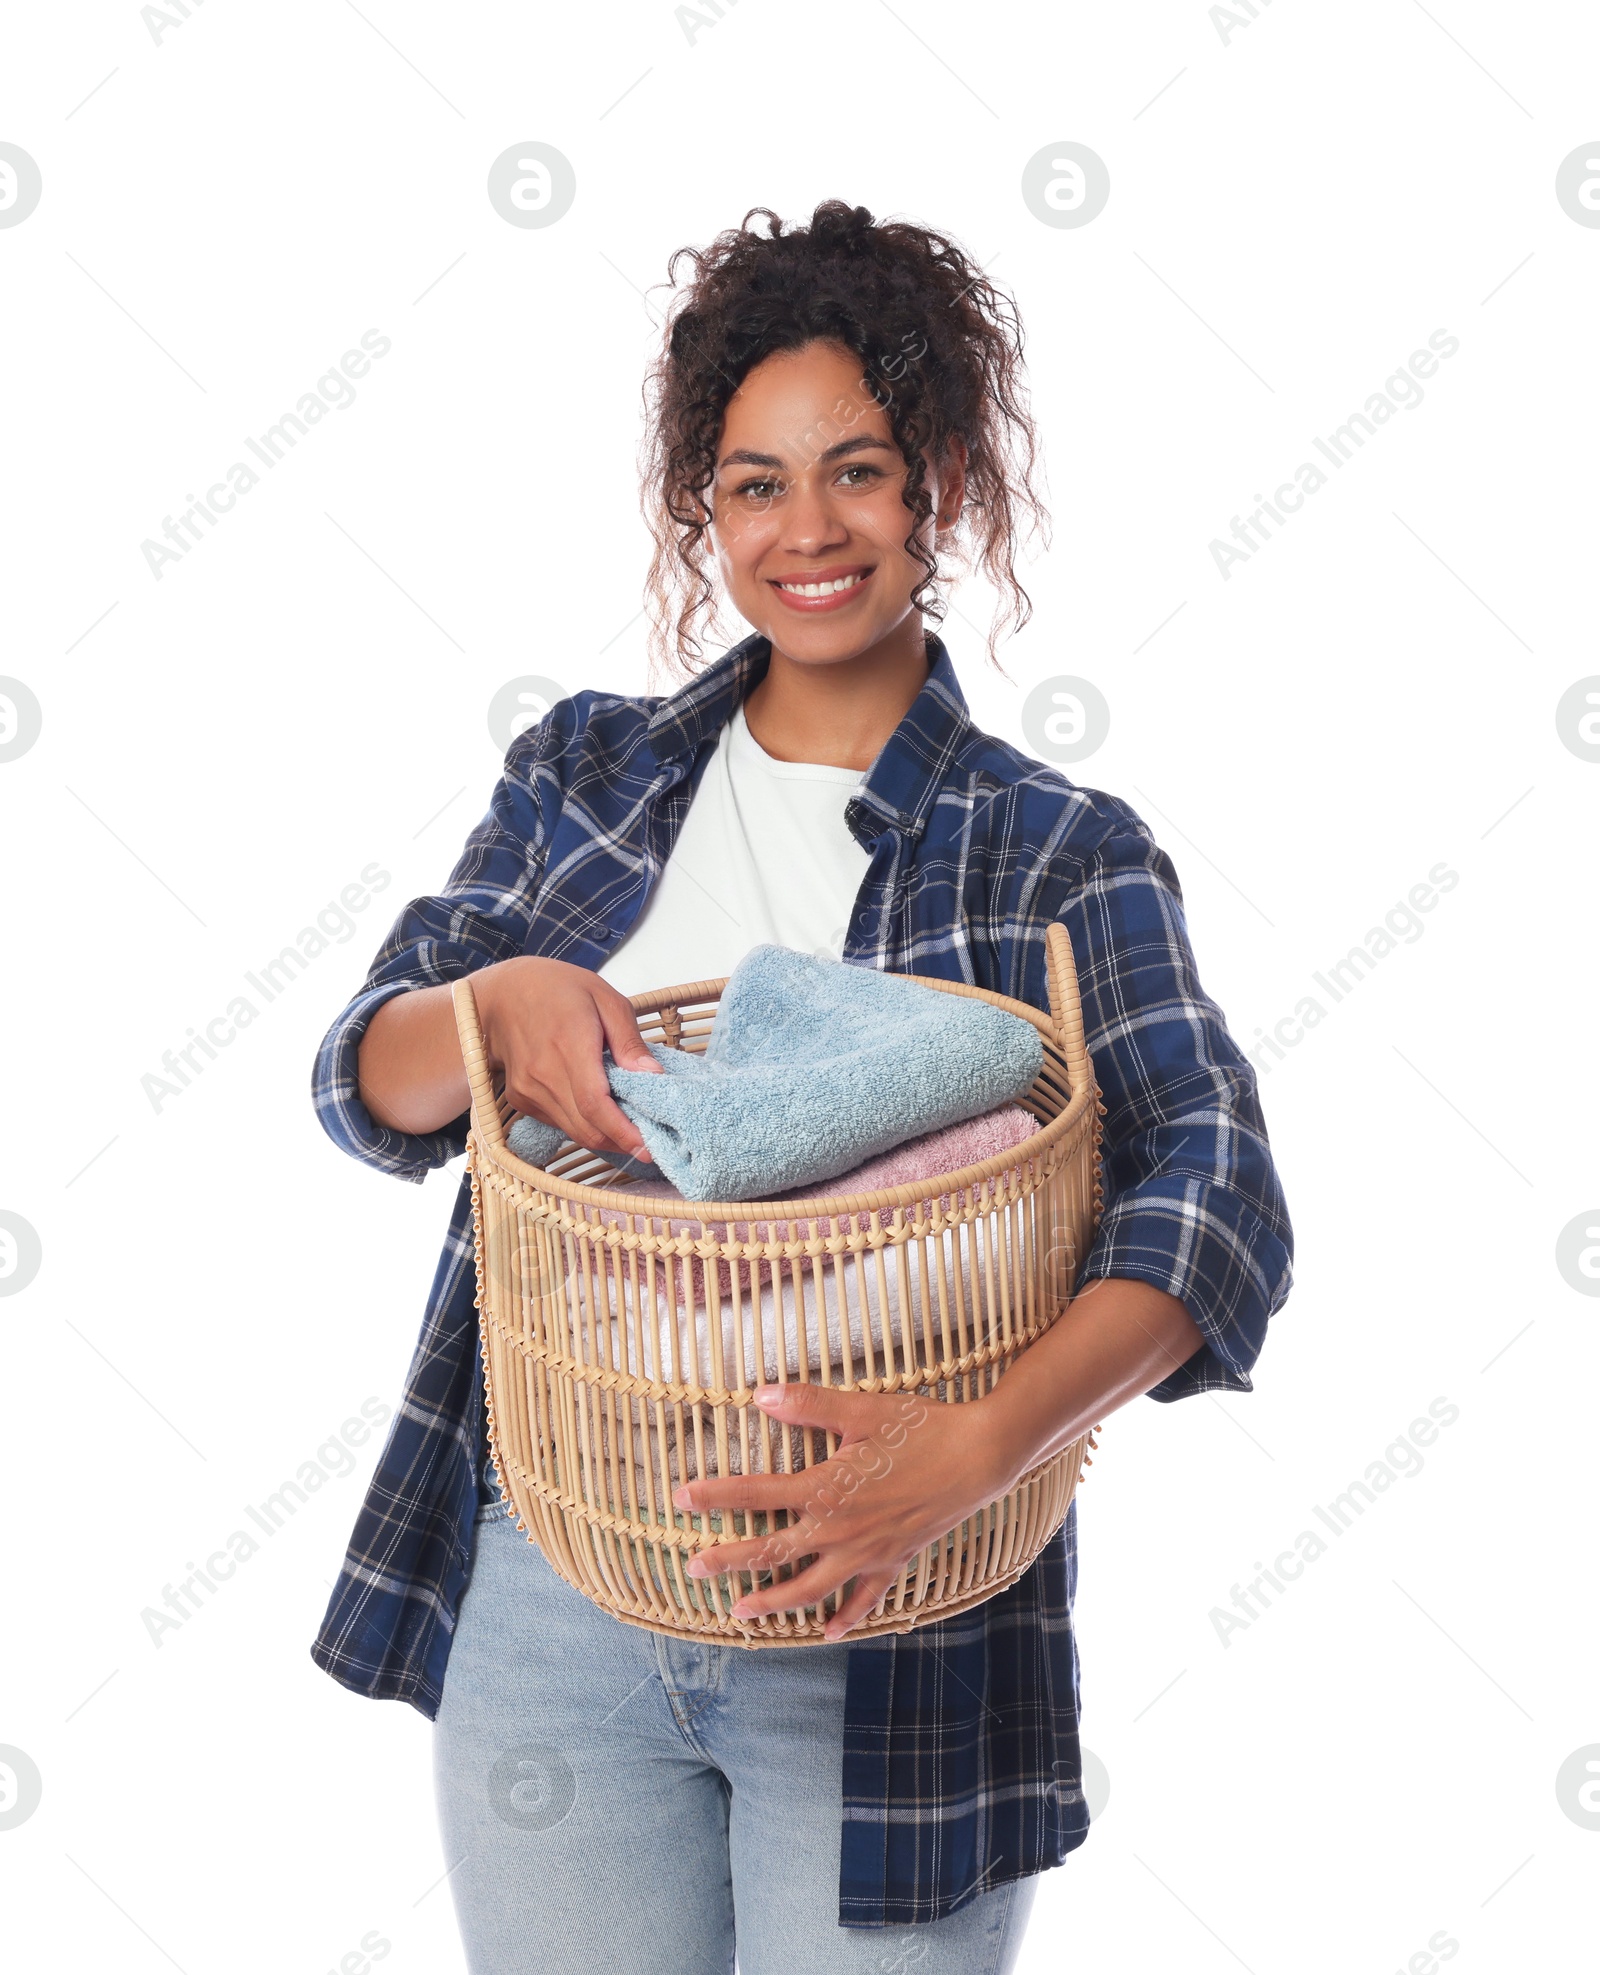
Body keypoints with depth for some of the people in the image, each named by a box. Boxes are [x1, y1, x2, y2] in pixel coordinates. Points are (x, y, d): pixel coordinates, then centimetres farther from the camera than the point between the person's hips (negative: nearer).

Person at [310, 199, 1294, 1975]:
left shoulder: (1060, 852, -3)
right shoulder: (588, 766, 6)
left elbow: (1217, 1194, -16)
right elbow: (365, 1085, 3)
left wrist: (971, 1452, -32)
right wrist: (504, 999, -20)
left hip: (885, 1634, -2)